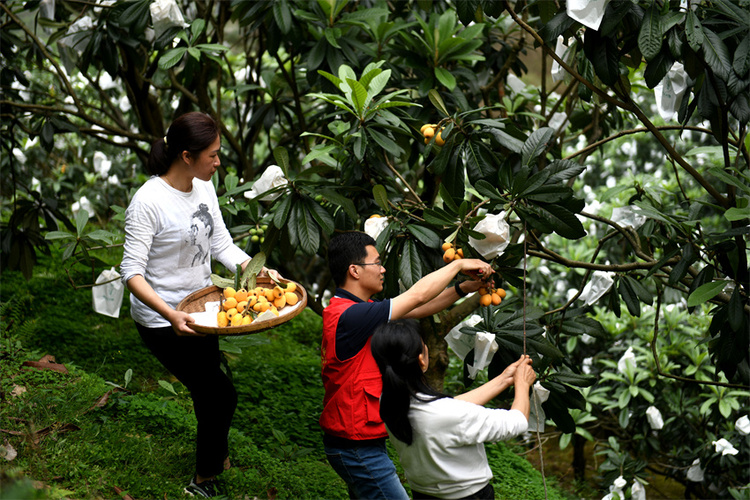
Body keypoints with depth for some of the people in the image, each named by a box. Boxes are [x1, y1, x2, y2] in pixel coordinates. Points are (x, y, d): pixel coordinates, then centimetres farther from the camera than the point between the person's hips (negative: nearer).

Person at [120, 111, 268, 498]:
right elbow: (132, 271, -24)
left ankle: (216, 452, 49)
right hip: (163, 322, -7)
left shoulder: (203, 187, 0)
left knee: (208, 391, 22)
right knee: (220, 393, -3)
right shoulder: (149, 201, -24)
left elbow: (222, 245, 5)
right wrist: (170, 314, -37)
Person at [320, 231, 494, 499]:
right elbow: (417, 296, -20)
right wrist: (459, 264, -6)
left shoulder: (357, 309, 8)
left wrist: (464, 288, 7)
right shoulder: (348, 316, -24)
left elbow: (416, 310, 13)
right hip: (358, 447, -10)